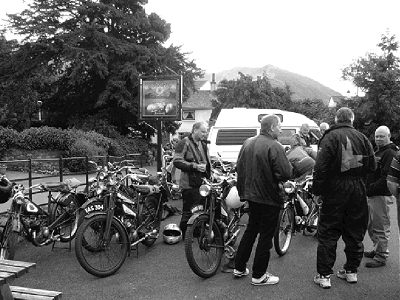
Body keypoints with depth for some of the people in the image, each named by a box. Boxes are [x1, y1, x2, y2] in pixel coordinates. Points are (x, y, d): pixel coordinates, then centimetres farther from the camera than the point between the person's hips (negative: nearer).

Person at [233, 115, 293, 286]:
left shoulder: (248, 143, 5)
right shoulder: (274, 147, -19)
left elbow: (239, 168, 10)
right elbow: (286, 174, -24)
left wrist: (243, 191, 18)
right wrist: (289, 166, -2)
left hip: (251, 195, 8)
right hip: (269, 198, -7)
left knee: (251, 230, 21)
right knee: (266, 236, 4)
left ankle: (239, 268, 28)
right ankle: (259, 276, 12)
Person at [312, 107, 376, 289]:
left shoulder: (330, 137, -9)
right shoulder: (362, 138, 5)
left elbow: (321, 167, -16)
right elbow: (372, 166, 7)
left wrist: (317, 189, -8)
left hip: (335, 192, -4)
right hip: (358, 191, 4)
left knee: (328, 234, 3)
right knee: (355, 233, 15)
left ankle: (324, 275, 5)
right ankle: (351, 271, 27)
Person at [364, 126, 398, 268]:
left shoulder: (390, 153, -12)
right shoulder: (378, 152, 20)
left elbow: (386, 177, -21)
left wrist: (371, 188, -20)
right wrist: (367, 188, 12)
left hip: (382, 195, -10)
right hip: (372, 194, 10)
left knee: (380, 227, -3)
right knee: (371, 226, 18)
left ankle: (381, 257, 5)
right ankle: (377, 249, 33)